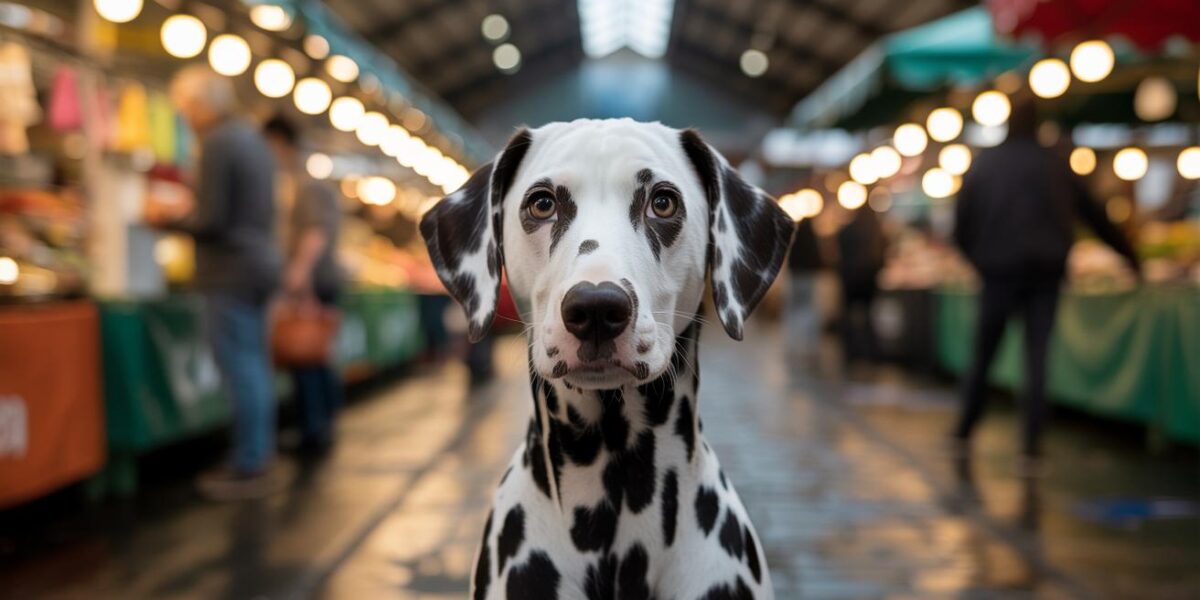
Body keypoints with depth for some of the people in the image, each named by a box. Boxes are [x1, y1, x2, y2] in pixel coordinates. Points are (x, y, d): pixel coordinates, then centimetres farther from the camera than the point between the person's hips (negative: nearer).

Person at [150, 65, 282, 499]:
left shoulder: (217, 143, -15)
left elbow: (211, 221, -19)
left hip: (231, 273, -10)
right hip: (259, 263, 10)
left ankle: (249, 470, 0)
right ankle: (255, 460, 20)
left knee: (241, 372, -5)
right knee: (254, 369, 13)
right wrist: (187, 211, 20)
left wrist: (168, 219, -2)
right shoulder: (252, 139, 14)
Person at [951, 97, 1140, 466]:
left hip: (999, 272, 0)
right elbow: (1095, 215, 14)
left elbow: (961, 226, 3)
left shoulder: (983, 166, 5)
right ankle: (1030, 449, -3)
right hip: (1046, 273, 1)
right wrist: (1129, 254, 24)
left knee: (982, 357, 10)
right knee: (1036, 362, 2)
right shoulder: (1056, 166, 8)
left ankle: (964, 435, 17)